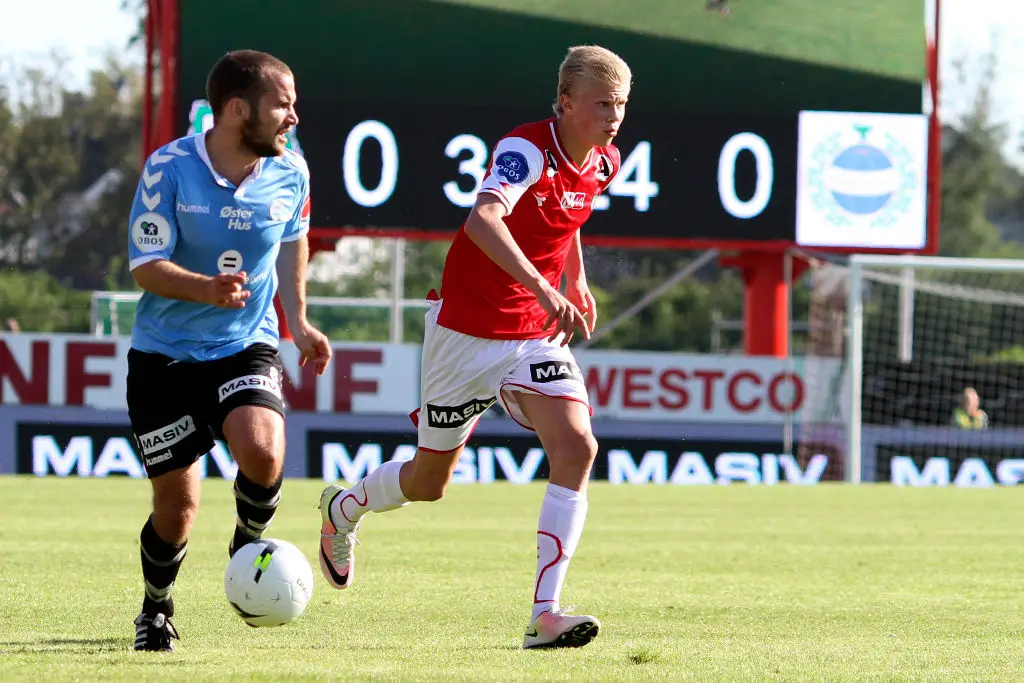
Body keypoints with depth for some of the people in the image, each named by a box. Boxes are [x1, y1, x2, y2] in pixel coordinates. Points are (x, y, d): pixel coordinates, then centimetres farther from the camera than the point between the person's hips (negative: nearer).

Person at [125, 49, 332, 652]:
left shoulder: (290, 173, -4)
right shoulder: (169, 168, -15)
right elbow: (146, 266, -15)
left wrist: (299, 320, 14)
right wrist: (207, 289, -33)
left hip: (247, 346, 2)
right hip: (165, 353, -2)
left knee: (263, 453, -27)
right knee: (177, 502, 0)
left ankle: (249, 543, 6)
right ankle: (157, 609, 29)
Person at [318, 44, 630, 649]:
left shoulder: (605, 163, 1)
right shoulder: (527, 149, -23)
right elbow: (482, 220, -43)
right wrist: (543, 289, -53)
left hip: (535, 334, 5)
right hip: (466, 328, -5)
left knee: (577, 449, -21)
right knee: (429, 481, 11)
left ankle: (546, 615, -23)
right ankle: (344, 508, 46)